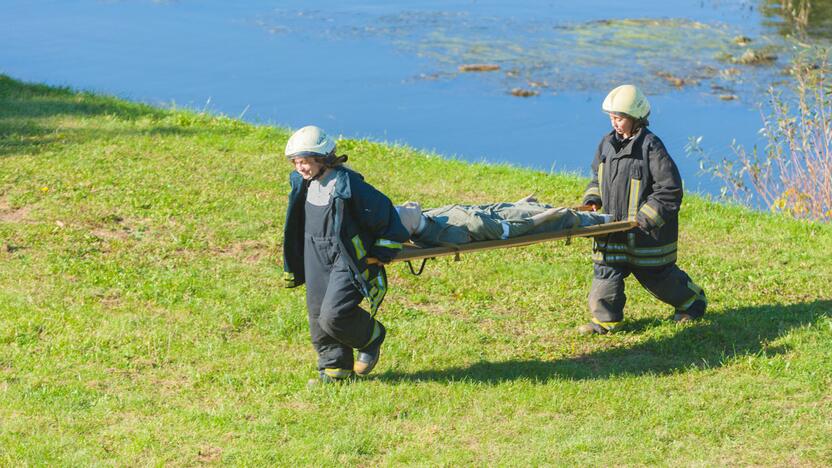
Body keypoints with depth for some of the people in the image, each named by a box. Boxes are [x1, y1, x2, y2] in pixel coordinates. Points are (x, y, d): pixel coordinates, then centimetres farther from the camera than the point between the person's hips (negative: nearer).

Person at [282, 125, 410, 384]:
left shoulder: (347, 185, -20)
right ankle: (335, 367, 23)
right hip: (317, 263, 8)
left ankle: (371, 336, 11)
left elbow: (384, 212, -13)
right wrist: (293, 270, 24)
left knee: (334, 316, -17)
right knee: (318, 318, 8)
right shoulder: (302, 184, 4)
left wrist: (379, 257, -7)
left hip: (348, 263, -8)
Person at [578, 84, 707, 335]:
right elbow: (598, 177, 21)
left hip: (646, 229, -6)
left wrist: (643, 219, -20)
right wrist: (592, 200, 1)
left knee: (655, 273, 8)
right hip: (615, 224, 6)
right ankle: (605, 319, 11)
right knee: (607, 269, 1)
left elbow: (669, 190, -16)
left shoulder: (651, 146, -16)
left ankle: (693, 301, 31)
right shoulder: (608, 143, 5)